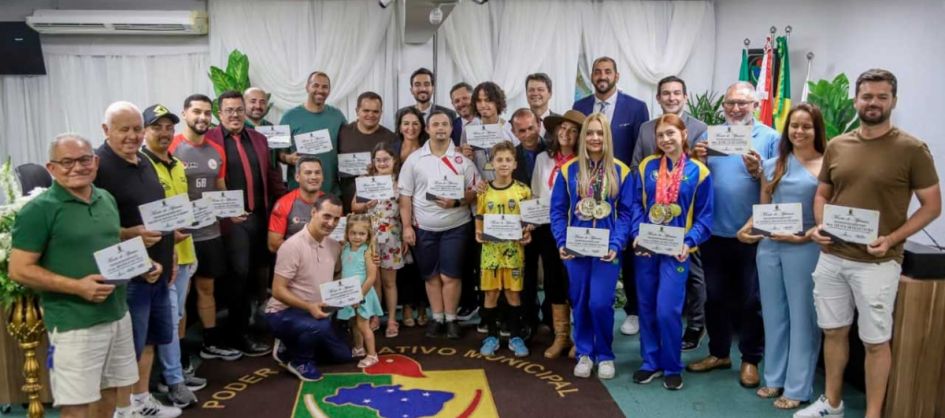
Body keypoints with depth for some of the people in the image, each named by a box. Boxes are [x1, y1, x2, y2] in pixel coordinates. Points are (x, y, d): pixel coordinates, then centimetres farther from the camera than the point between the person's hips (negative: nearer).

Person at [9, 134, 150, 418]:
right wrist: (77, 286, -23)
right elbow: (19, 270, -14)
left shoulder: (107, 199, 9)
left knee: (110, 394, 18)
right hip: (74, 324, -6)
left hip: (117, 315, 7)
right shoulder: (40, 209, -12)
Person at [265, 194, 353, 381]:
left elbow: (337, 275, 18)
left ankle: (291, 348, 23)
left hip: (316, 312, 8)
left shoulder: (334, 246, 0)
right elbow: (278, 290, -22)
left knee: (343, 355, 13)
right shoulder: (292, 246, -22)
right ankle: (299, 360, -7)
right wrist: (309, 306, -33)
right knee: (320, 326, -37)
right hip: (283, 313, -8)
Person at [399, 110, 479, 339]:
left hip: (455, 226, -1)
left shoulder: (462, 158, 0)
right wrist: (407, 226, -3)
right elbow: (405, 196, 2)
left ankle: (451, 319, 15)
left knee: (450, 275, 1)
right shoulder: (414, 159, 2)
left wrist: (456, 202, -18)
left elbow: (475, 191, -1)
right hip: (424, 227, 1)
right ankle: (437, 318, 22)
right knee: (431, 275, 10)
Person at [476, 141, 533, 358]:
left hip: (514, 248, -1)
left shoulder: (522, 190, -1)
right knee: (490, 293, 5)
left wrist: (527, 234, -12)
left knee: (513, 292, 6)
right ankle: (491, 336, 18)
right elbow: (479, 219, 8)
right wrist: (479, 234, -10)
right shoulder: (484, 191, 2)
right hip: (490, 248, 1)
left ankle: (515, 337, 17)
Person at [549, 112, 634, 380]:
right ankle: (584, 353, 24)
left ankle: (605, 355, 14)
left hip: (606, 249, -2)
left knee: (600, 303, -8)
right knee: (579, 303, 8)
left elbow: (625, 213, -1)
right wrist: (562, 242, -9)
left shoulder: (621, 172, 0)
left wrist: (616, 244, -13)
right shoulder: (568, 170, 3)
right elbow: (558, 211, 3)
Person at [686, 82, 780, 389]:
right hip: (714, 231, 3)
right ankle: (718, 352, 29)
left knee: (751, 300, 8)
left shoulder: (770, 138, -2)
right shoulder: (710, 134, 7)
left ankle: (750, 359, 22)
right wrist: (697, 161, -14)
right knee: (715, 296, 13)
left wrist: (757, 171, -24)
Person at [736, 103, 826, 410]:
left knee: (802, 316, 4)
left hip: (805, 249, -5)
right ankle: (775, 378, 27)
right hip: (769, 247, 5)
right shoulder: (773, 165, 11)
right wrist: (748, 229, -4)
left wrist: (804, 237, -18)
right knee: (773, 314, 13)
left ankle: (798, 387, 15)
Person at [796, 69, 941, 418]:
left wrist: (891, 239, -16)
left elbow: (932, 205, -4)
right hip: (831, 258, 5)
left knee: (876, 341, 6)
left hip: (877, 263, -4)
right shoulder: (836, 146, 6)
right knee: (834, 331, 15)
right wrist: (819, 226, -4)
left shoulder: (912, 149, -7)